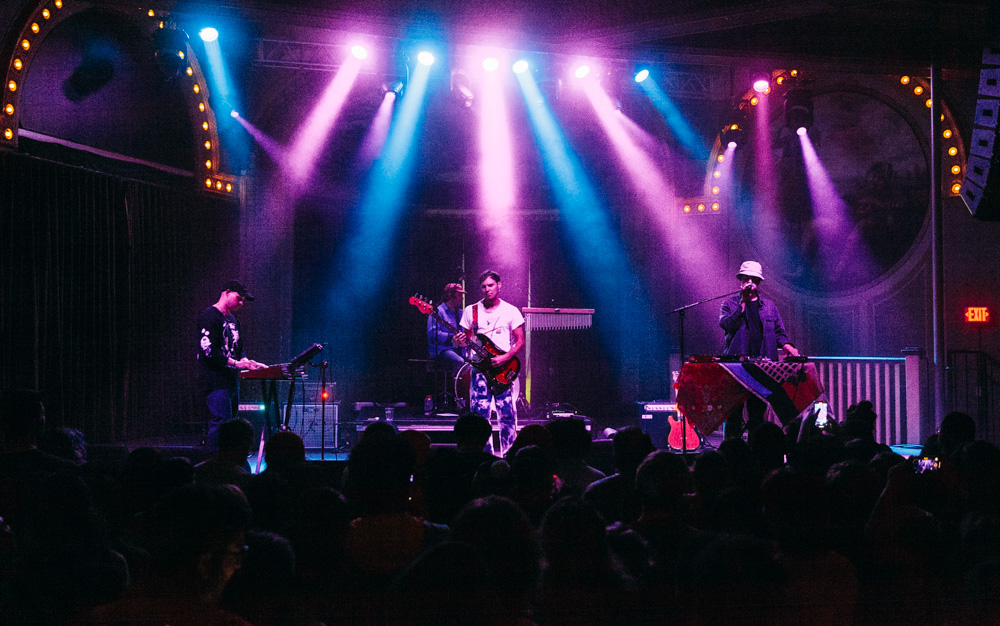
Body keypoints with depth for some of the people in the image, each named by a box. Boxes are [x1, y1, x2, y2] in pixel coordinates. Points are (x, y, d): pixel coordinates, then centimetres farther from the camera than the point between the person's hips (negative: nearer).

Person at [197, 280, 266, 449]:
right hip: (215, 382, -10)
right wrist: (235, 363, -19)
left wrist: (247, 362, 4)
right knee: (222, 422, -16)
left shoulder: (232, 320, 21)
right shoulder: (210, 316, -9)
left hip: (231, 380, 10)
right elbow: (208, 350, -18)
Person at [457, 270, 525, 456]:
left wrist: (505, 357, -13)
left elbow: (520, 341, 3)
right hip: (480, 367, 1)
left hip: (504, 370, -1)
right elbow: (468, 340, 14)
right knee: (480, 414, -3)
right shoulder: (471, 311, 9)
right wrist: (462, 342, -10)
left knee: (507, 415, -4)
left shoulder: (511, 311, 3)